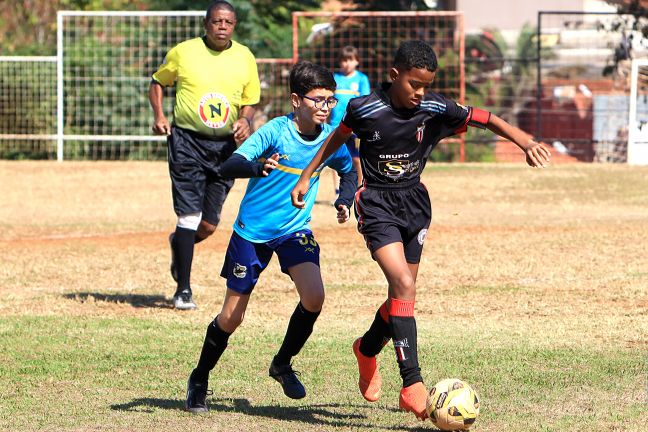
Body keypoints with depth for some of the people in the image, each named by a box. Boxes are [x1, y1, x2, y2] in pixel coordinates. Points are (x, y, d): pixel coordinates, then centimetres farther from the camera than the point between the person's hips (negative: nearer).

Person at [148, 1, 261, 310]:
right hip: (187, 142, -3)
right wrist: (159, 116, -4)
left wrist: (245, 122, -8)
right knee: (189, 217, -11)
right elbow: (157, 83, 12)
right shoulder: (183, 52, -2)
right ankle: (183, 290, -4)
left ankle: (179, 244, 39)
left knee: (208, 225, 4)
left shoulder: (245, 58, 5)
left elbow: (249, 102, 14)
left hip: (226, 146, 3)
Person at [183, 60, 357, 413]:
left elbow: (349, 171, 17)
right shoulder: (276, 131, -20)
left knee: (314, 297, -20)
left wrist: (344, 200, -3)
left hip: (295, 229, 3)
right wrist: (257, 167, -52)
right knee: (232, 317, 3)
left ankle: (282, 365, 6)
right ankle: (199, 380, 26)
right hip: (253, 230, -3)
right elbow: (228, 167, -31)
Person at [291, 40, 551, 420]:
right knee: (404, 286, -21)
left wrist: (526, 142, -23)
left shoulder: (435, 109, -8)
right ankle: (413, 386, -24)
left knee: (403, 294, 12)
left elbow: (486, 119, -8)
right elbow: (338, 137, 6)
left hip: (414, 203, 5)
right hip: (377, 204, -5)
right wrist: (306, 177, 11)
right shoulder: (365, 109, -13)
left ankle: (368, 349, 44)